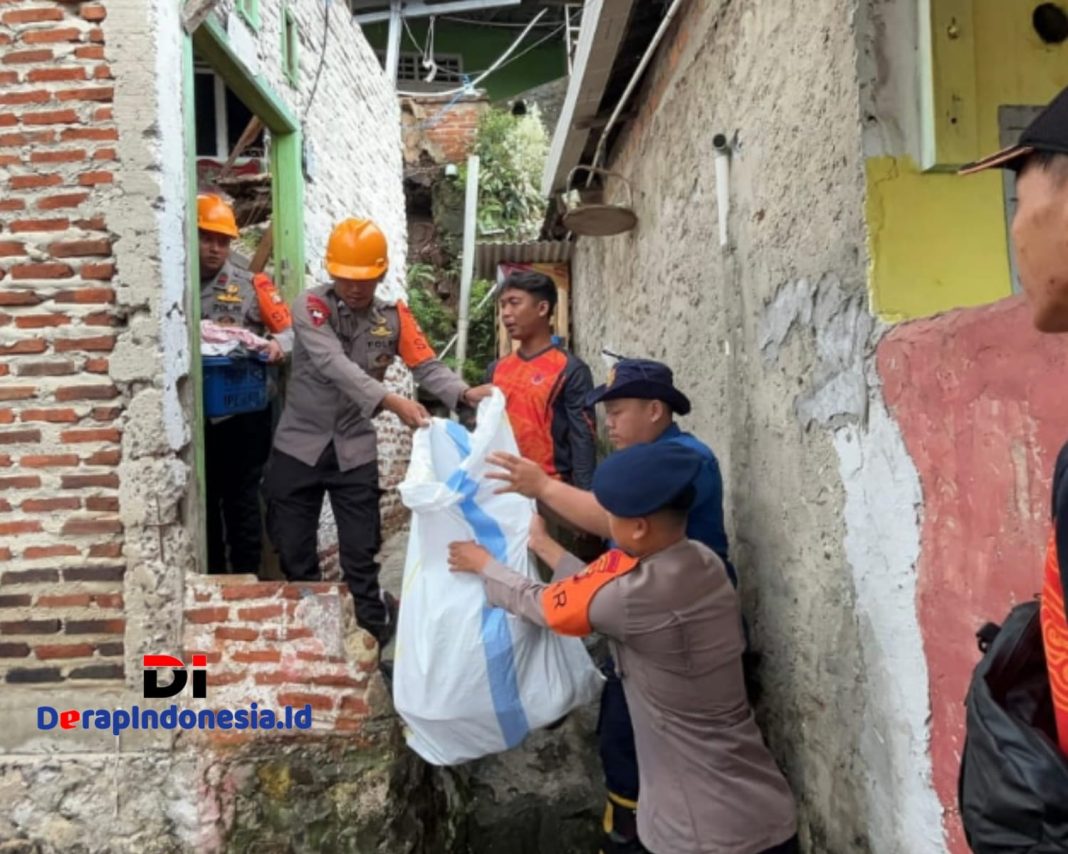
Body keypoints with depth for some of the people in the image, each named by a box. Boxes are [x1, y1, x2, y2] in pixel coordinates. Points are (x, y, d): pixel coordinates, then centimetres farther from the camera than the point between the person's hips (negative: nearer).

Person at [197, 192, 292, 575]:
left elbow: (289, 328, -1)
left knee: (242, 500, 5)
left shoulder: (250, 284, 2)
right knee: (202, 501, 14)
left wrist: (278, 345, -21)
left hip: (242, 414, -2)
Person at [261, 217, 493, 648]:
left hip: (355, 450, 1)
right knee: (294, 554, 10)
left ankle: (379, 640, 22)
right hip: (299, 446, -1)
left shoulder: (394, 317, -1)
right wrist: (391, 401, -43)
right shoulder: (311, 305, -13)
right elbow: (335, 365, -29)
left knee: (360, 555, 6)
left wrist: (465, 393, -33)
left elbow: (427, 367, -11)